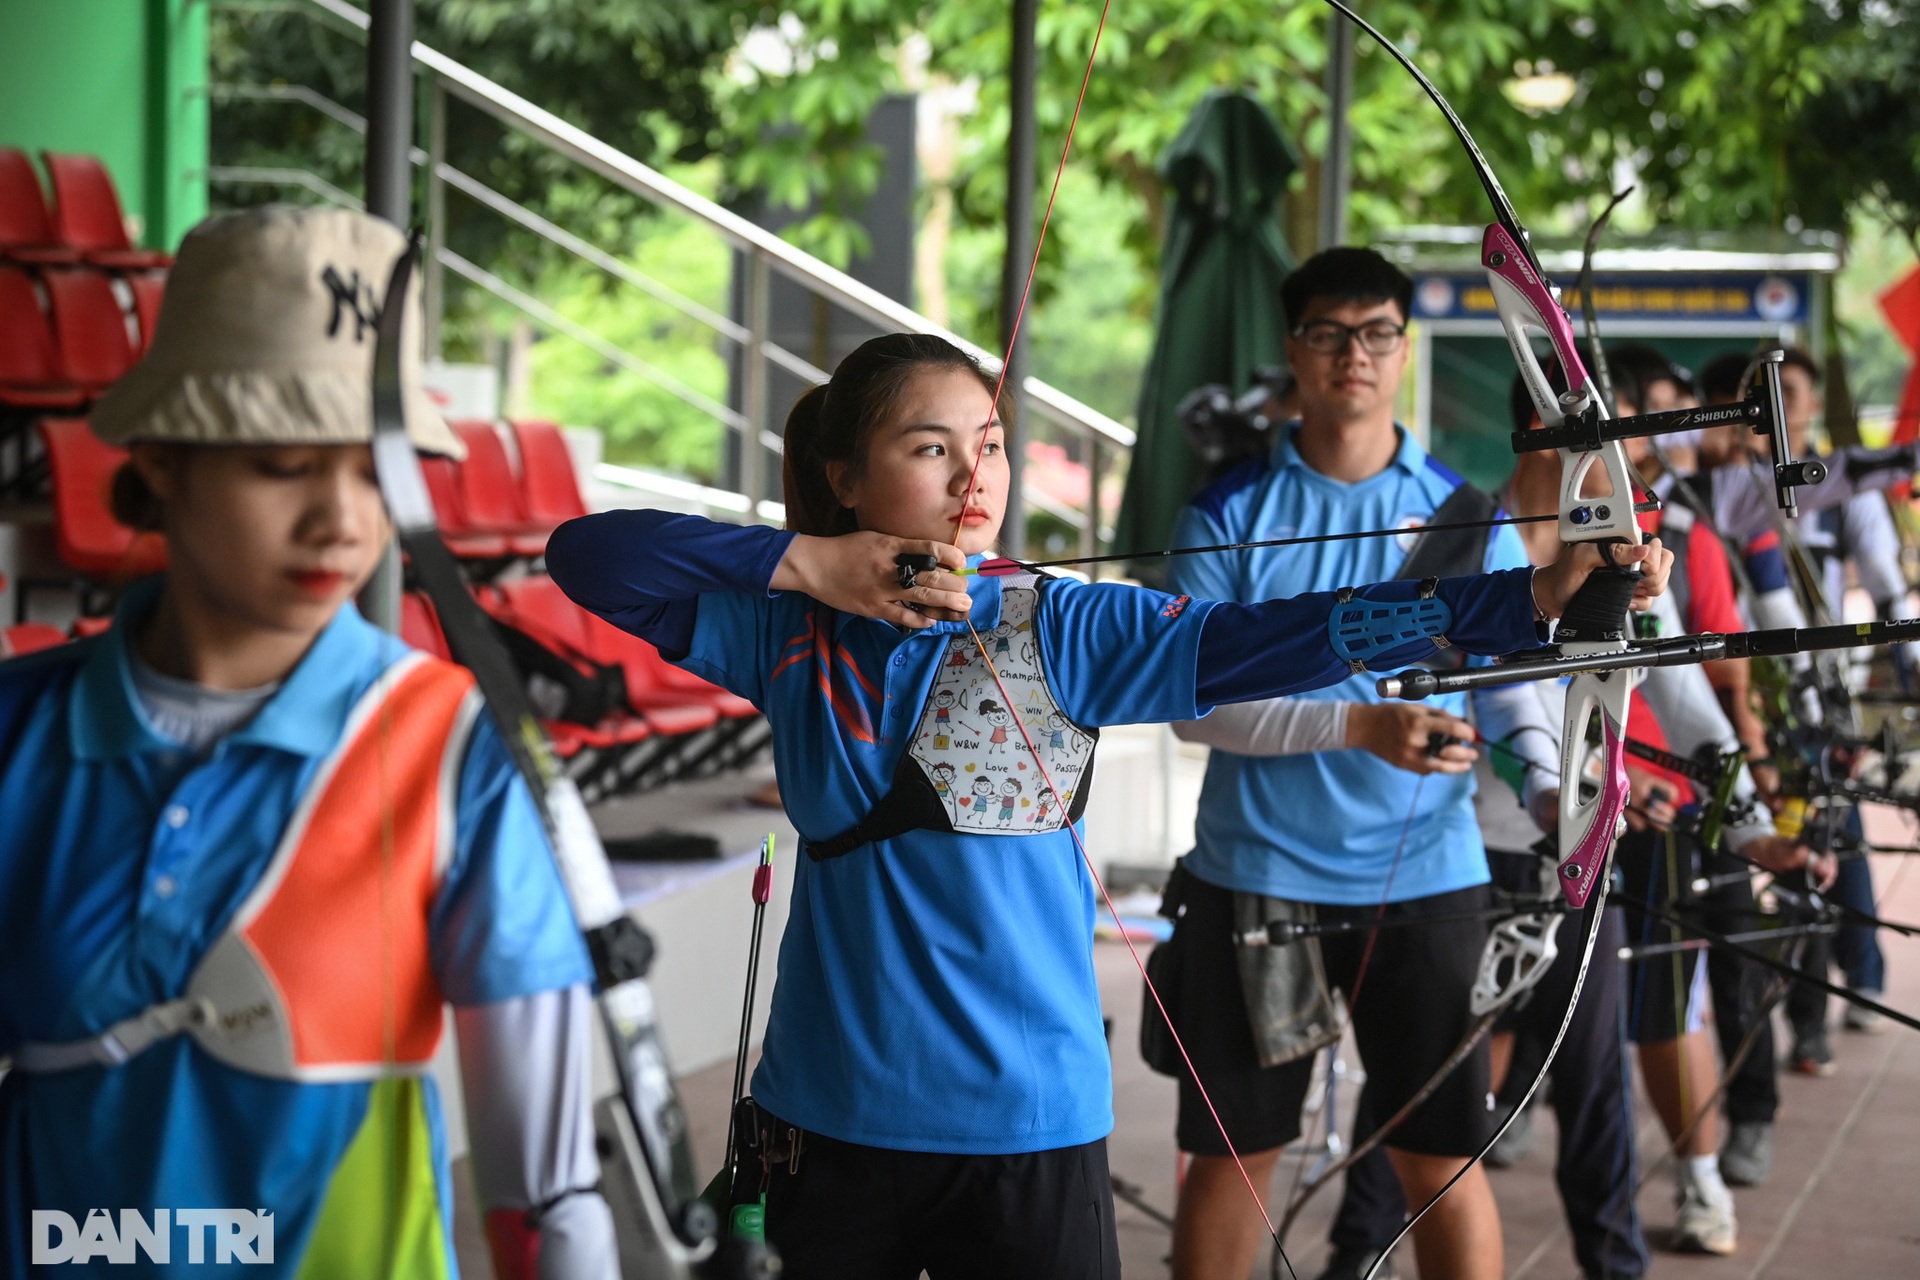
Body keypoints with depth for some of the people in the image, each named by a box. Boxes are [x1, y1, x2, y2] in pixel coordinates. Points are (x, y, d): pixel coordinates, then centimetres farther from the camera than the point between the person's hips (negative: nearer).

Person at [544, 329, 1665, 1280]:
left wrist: (1526, 596, -29)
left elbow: (1259, 638, -17)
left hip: (1027, 1120, -1)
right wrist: (801, 561, -11)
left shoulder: (1064, 630, -5)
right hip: (834, 1110, 2)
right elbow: (586, 552, -1)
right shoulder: (790, 632, 1)